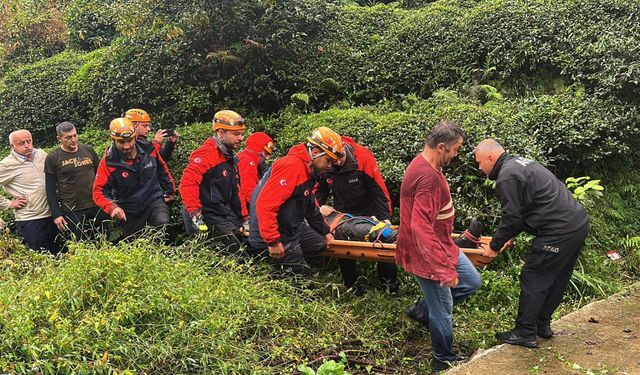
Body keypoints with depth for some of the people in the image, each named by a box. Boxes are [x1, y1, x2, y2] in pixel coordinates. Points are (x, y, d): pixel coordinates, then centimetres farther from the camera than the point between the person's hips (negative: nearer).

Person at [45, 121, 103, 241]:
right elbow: (51, 190, -2)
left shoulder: (88, 150, 6)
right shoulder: (52, 158, -3)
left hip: (96, 207, 3)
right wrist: (56, 215, -7)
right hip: (72, 212, -3)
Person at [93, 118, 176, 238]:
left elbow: (162, 170, 11)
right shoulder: (108, 162, -16)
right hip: (129, 212, 0)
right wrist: (112, 207, -36)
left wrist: (170, 191, 14)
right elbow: (99, 192, -18)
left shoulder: (149, 149, -8)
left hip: (154, 201, 0)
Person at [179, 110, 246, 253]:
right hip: (210, 218, -10)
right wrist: (195, 215, -29)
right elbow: (188, 183, -26)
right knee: (234, 251, -20)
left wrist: (244, 218, 20)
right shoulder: (206, 153, -15)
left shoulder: (230, 158, 16)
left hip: (228, 217, 10)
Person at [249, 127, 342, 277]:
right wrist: (273, 242, -28)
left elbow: (310, 205, 22)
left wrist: (324, 230, 23)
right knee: (301, 276, -4)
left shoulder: (308, 170, 10)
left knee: (319, 243, 18)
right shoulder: (291, 166, -24)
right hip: (275, 236, -10)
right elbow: (265, 204, -30)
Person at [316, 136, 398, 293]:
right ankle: (351, 283, 21)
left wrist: (385, 216, -23)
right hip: (342, 212, 2)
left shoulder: (363, 156, -26)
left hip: (368, 209, -2)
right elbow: (320, 189, 0)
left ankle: (389, 282, 21)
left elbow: (378, 188, -21)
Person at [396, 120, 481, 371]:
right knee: (443, 309, 7)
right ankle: (443, 360, 28)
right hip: (426, 253, -10)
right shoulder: (428, 177, -30)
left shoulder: (424, 165, 3)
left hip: (441, 245, 10)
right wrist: (443, 269, -35)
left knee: (471, 282, 19)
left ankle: (422, 311, 30)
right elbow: (421, 228, -36)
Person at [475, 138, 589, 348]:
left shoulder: (507, 177, -14)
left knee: (533, 280, -1)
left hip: (559, 232, -10)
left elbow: (512, 218, -15)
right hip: (579, 223, 10)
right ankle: (542, 325, 32)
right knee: (557, 279, 19)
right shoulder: (519, 163, 18)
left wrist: (494, 247, -2)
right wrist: (510, 236, 26)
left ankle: (525, 334, 6)